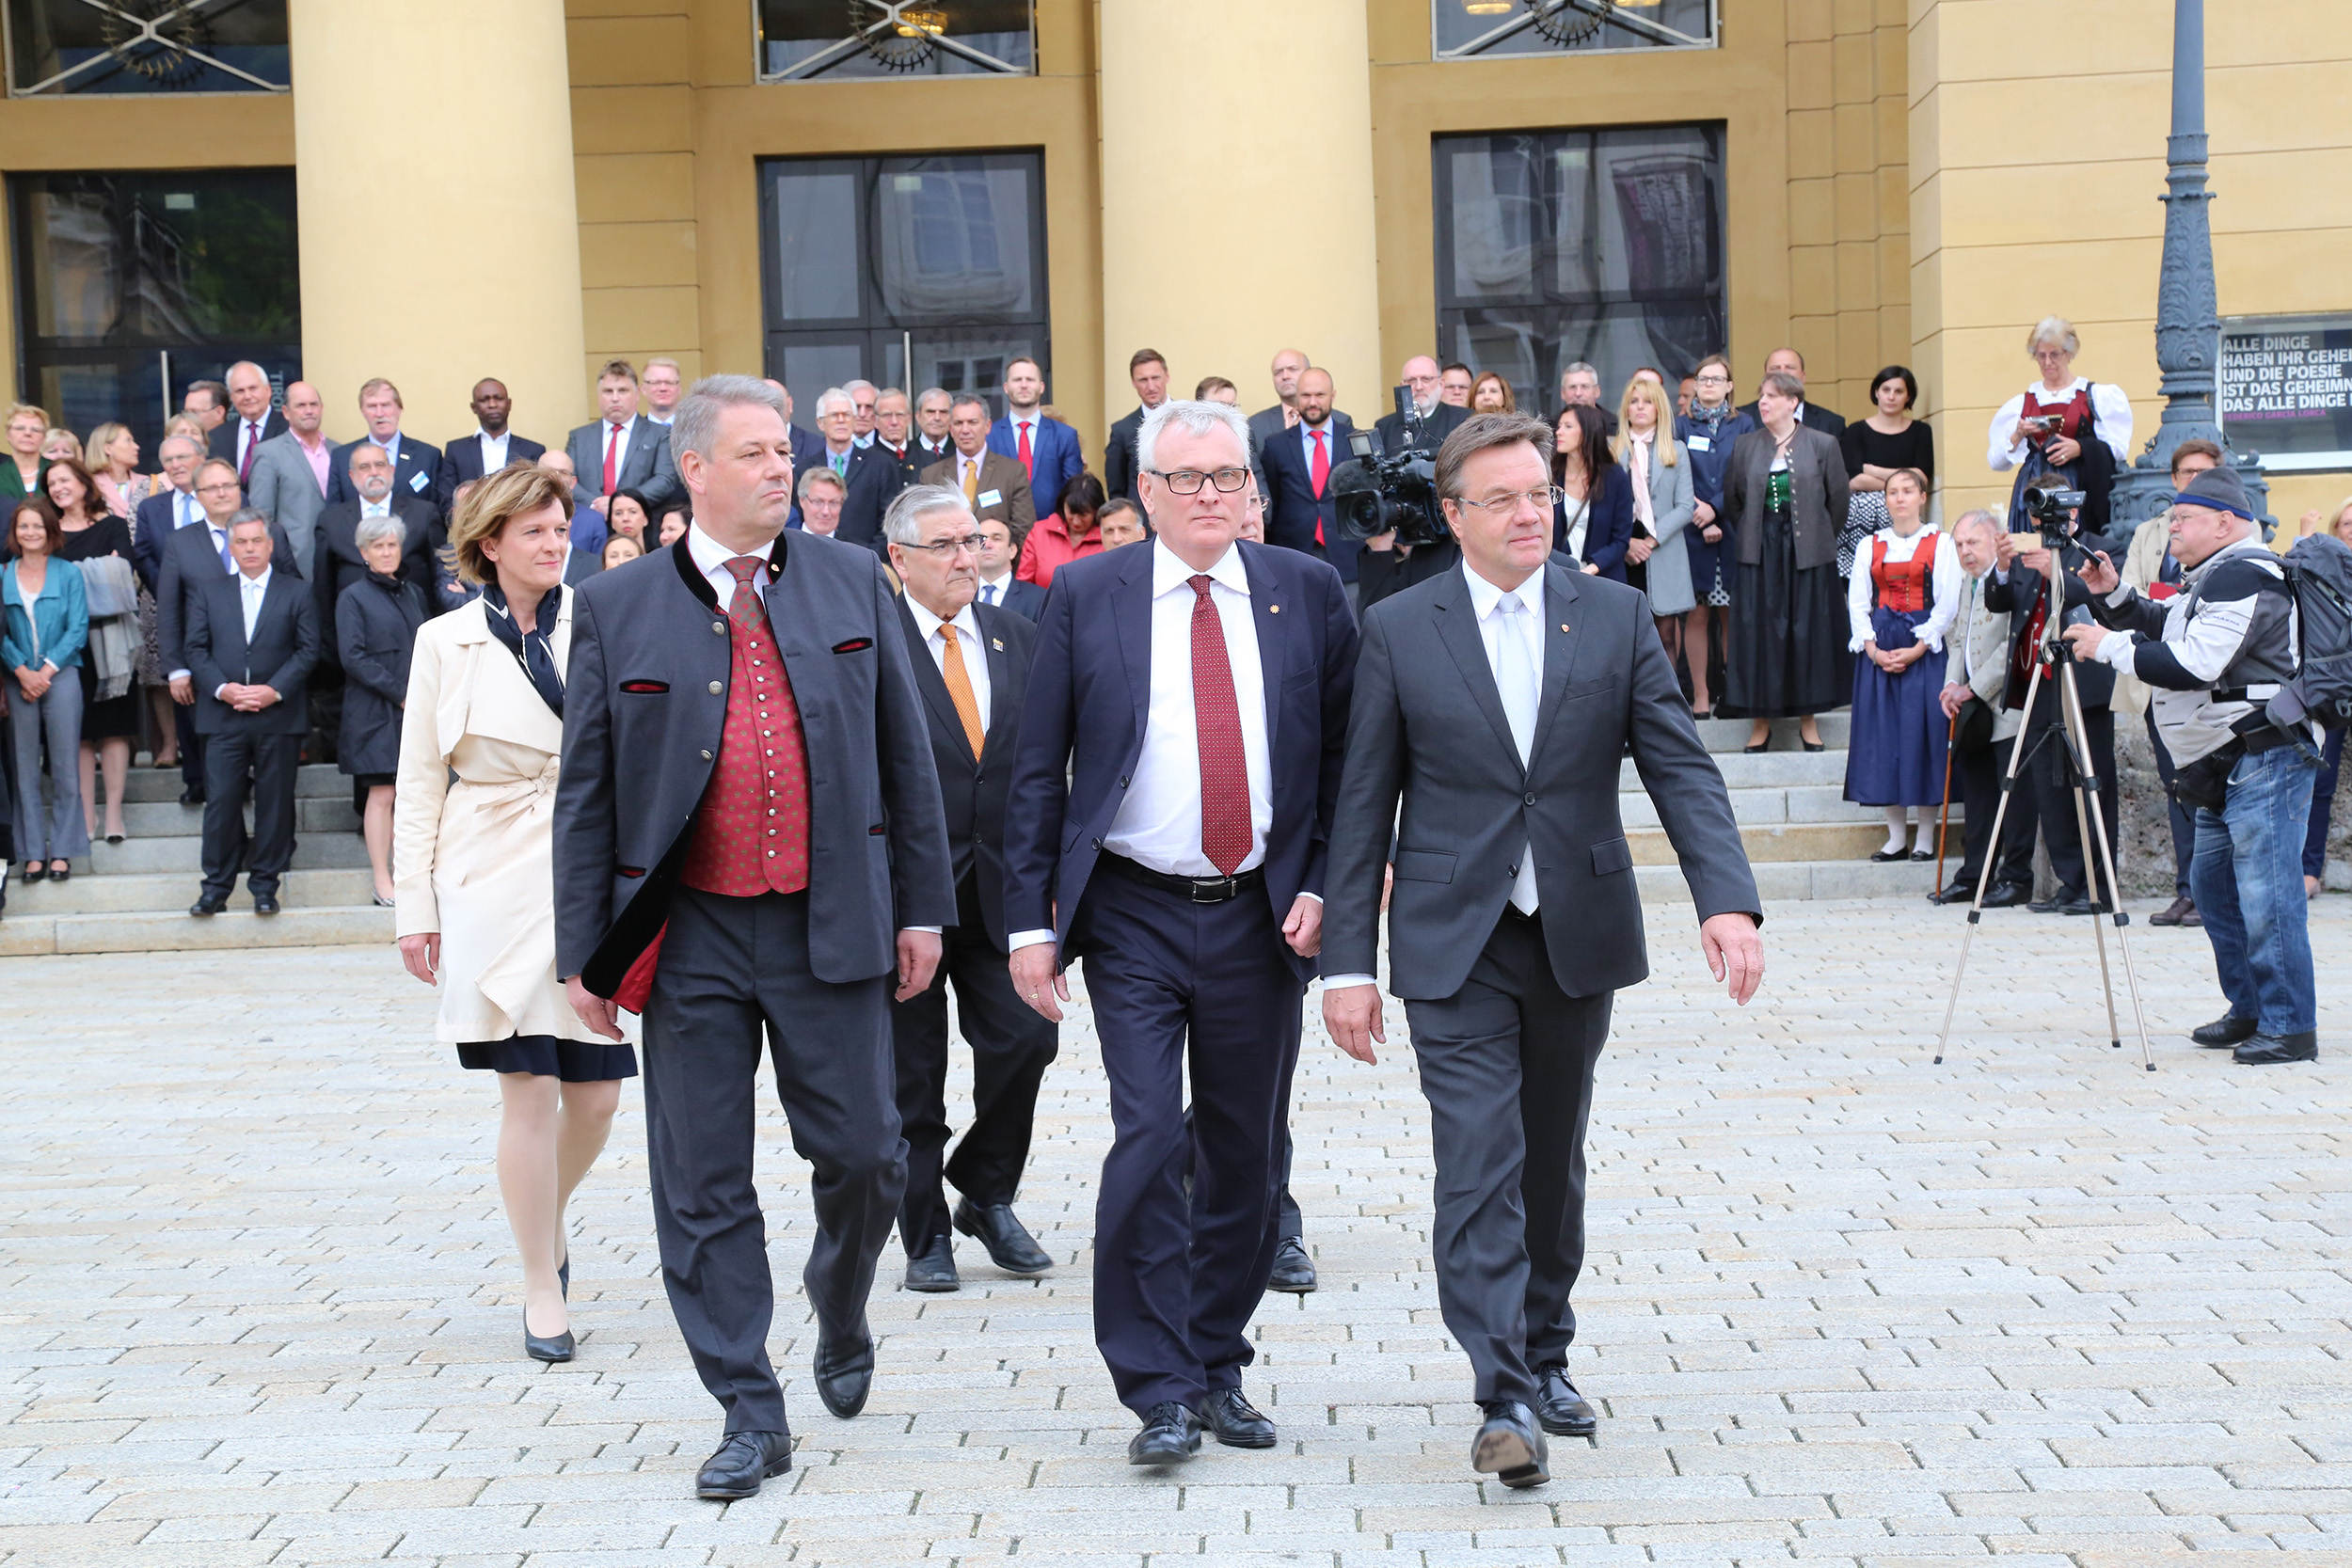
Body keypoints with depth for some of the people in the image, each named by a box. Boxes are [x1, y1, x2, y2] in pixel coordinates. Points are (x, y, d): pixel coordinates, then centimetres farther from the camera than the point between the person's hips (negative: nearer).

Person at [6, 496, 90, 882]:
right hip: (19, 679, 1)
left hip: (61, 674, -1)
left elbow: (78, 629, -1)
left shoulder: (69, 573, 4)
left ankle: (62, 851, 6)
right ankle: (33, 852, 8)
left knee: (64, 767, 0)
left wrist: (46, 670, -9)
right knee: (24, 767, 2)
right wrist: (22, 672, -10)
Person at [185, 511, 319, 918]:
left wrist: (274, 690, -11)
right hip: (223, 716, 1)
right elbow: (196, 648, 7)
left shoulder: (296, 592, 8)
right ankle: (216, 886, 3)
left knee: (274, 803, 2)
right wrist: (222, 688, -9)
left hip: (279, 715, -1)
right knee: (220, 800, -3)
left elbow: (308, 649, 2)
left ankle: (265, 885, 11)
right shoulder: (208, 589, 12)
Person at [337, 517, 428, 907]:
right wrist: (400, 694, -11)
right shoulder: (353, 597, 1)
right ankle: (383, 882, -3)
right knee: (381, 794, -7)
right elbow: (353, 657, -7)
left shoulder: (415, 594, 16)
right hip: (376, 712, -4)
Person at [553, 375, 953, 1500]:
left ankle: (841, 1318, 35)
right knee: (704, 1185, 3)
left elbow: (905, 756, 8)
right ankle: (749, 1415, 14)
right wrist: (585, 948, 1)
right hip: (691, 938, 0)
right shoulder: (619, 609, 2)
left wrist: (921, 905, 5)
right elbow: (585, 793, 4)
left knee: (863, 1156, 4)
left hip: (832, 929, 1)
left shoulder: (852, 582, 5)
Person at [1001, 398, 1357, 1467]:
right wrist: (1031, 921, -4)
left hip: (1263, 918, 2)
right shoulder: (1085, 597, 1)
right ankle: (1161, 1391, -3)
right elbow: (1038, 771, 1)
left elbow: (1346, 754, 8)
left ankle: (1218, 1369, 24)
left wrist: (1322, 887, -3)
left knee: (1247, 1152, 9)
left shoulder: (1307, 592, 5)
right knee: (1148, 1140, -12)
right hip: (1134, 917, -2)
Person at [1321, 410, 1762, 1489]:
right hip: (1454, 946, -2)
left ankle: (1546, 1358, 30)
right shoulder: (1398, 630, -1)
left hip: (1579, 940, 2)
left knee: (1552, 1160, 14)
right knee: (1480, 1163, -10)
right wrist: (1348, 962, -4)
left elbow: (1681, 769, -2)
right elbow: (1364, 804, 0)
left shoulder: (1615, 617, 3)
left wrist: (1727, 900, -17)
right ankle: (1505, 1399, -11)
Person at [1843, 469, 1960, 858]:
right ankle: (1896, 836, 6)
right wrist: (1872, 649, -7)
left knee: (1923, 731, -5)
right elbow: (1857, 602, 7)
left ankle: (1925, 836, 1)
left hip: (1924, 647, -3)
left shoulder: (1940, 543, 3)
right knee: (1883, 735, 1)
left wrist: (1916, 649, -13)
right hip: (1878, 648, 3)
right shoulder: (1870, 546, 13)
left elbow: (1948, 604, -4)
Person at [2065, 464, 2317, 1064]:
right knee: (2214, 883, 16)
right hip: (2224, 766, 11)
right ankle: (2250, 1010, 25)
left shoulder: (2245, 578, -15)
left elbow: (2192, 664, -25)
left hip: (2265, 757, -11)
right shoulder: (2208, 580, 19)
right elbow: (2155, 626, 24)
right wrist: (2111, 594, 6)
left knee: (2265, 894, -11)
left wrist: (2109, 646, -16)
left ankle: (2290, 1027, -8)